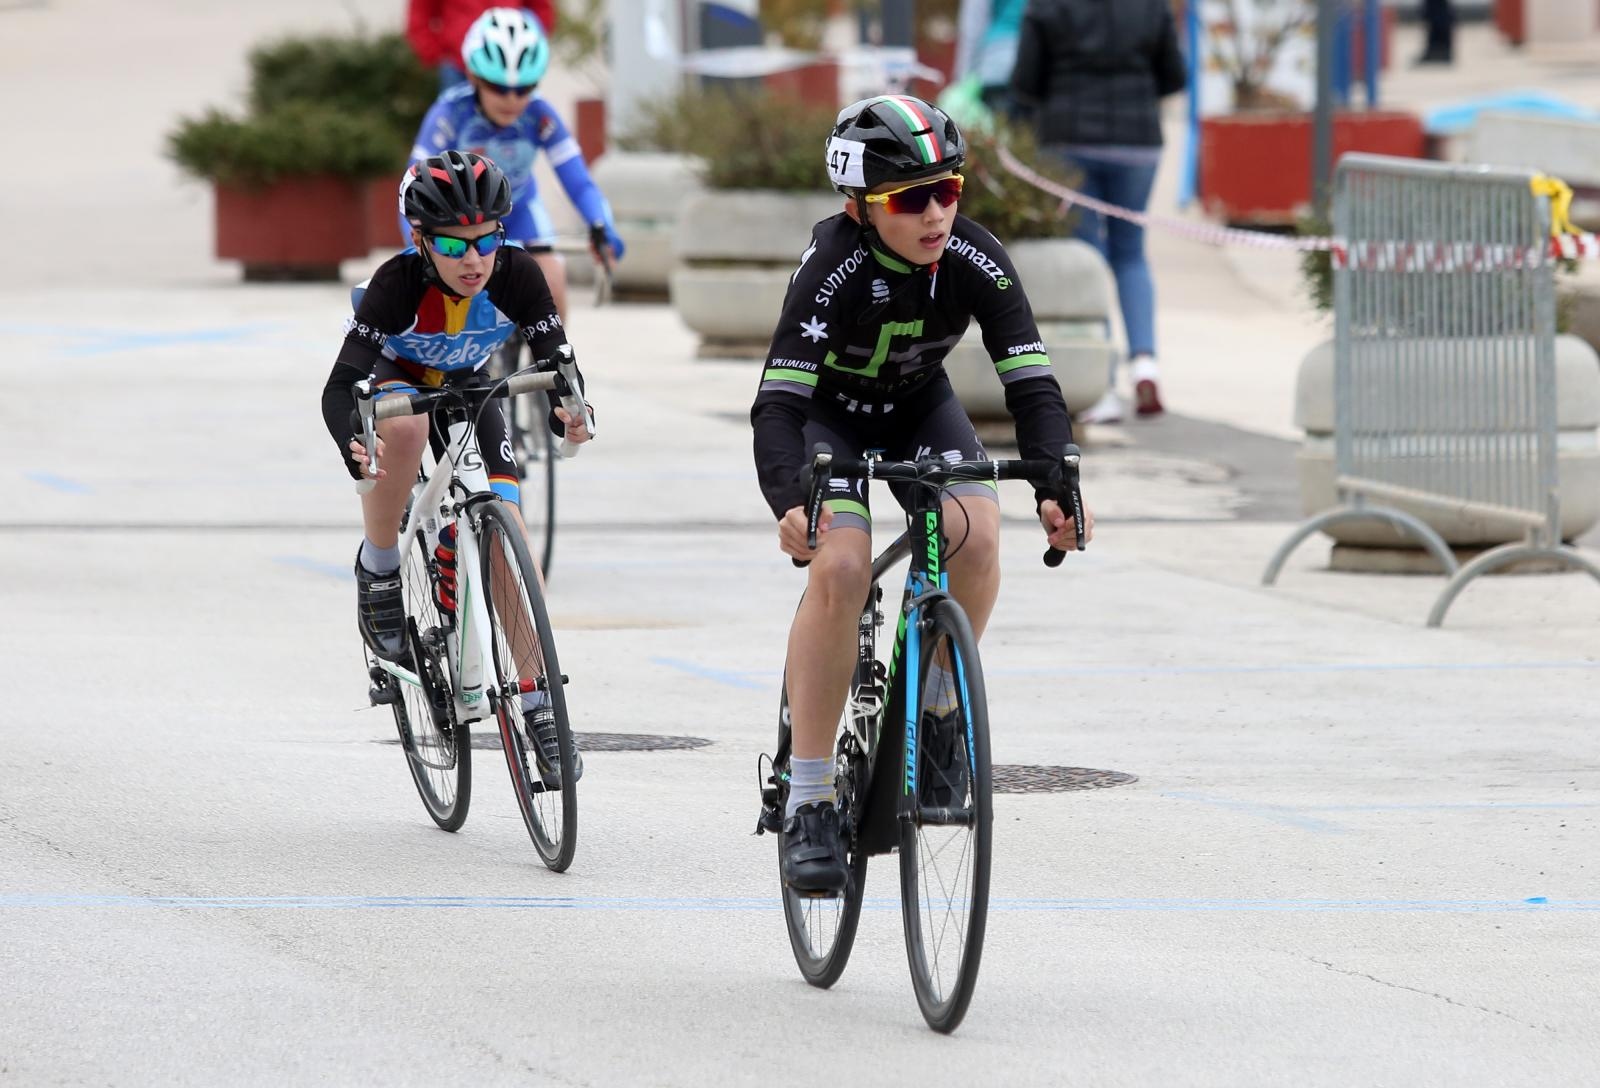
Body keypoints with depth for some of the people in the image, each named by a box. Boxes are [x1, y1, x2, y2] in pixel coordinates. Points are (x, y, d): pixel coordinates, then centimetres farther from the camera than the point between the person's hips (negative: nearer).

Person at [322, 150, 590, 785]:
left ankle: (536, 709, -6)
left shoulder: (517, 277, -29)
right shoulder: (399, 283, -37)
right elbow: (340, 386, -42)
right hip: (392, 382, -2)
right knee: (403, 423, -40)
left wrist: (567, 411, -53)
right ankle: (377, 575, -17)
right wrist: (355, 450, -62)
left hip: (467, 389, 2)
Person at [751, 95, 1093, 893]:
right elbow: (778, 403, -39)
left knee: (976, 534, -26)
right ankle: (808, 804, -21)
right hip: (829, 416, -3)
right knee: (839, 568, -27)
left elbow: (1031, 382, -26)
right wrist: (790, 503, -57)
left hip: (921, 409, 3)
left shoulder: (976, 261, -24)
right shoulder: (834, 269, -32)